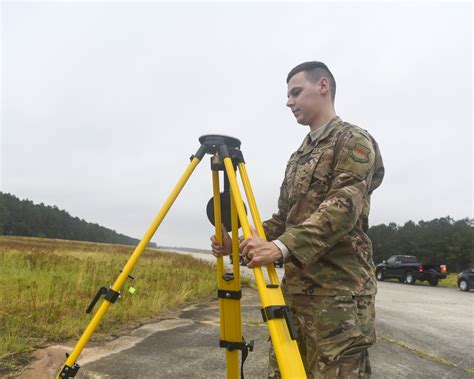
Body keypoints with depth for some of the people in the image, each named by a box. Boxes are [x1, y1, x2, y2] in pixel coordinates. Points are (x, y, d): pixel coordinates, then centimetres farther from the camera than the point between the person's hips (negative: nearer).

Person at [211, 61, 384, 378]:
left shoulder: (353, 140, -4)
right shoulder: (299, 156, 21)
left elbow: (344, 207, -19)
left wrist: (282, 246, -30)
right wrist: (238, 242, 8)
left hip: (338, 291, -8)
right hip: (295, 287, 8)